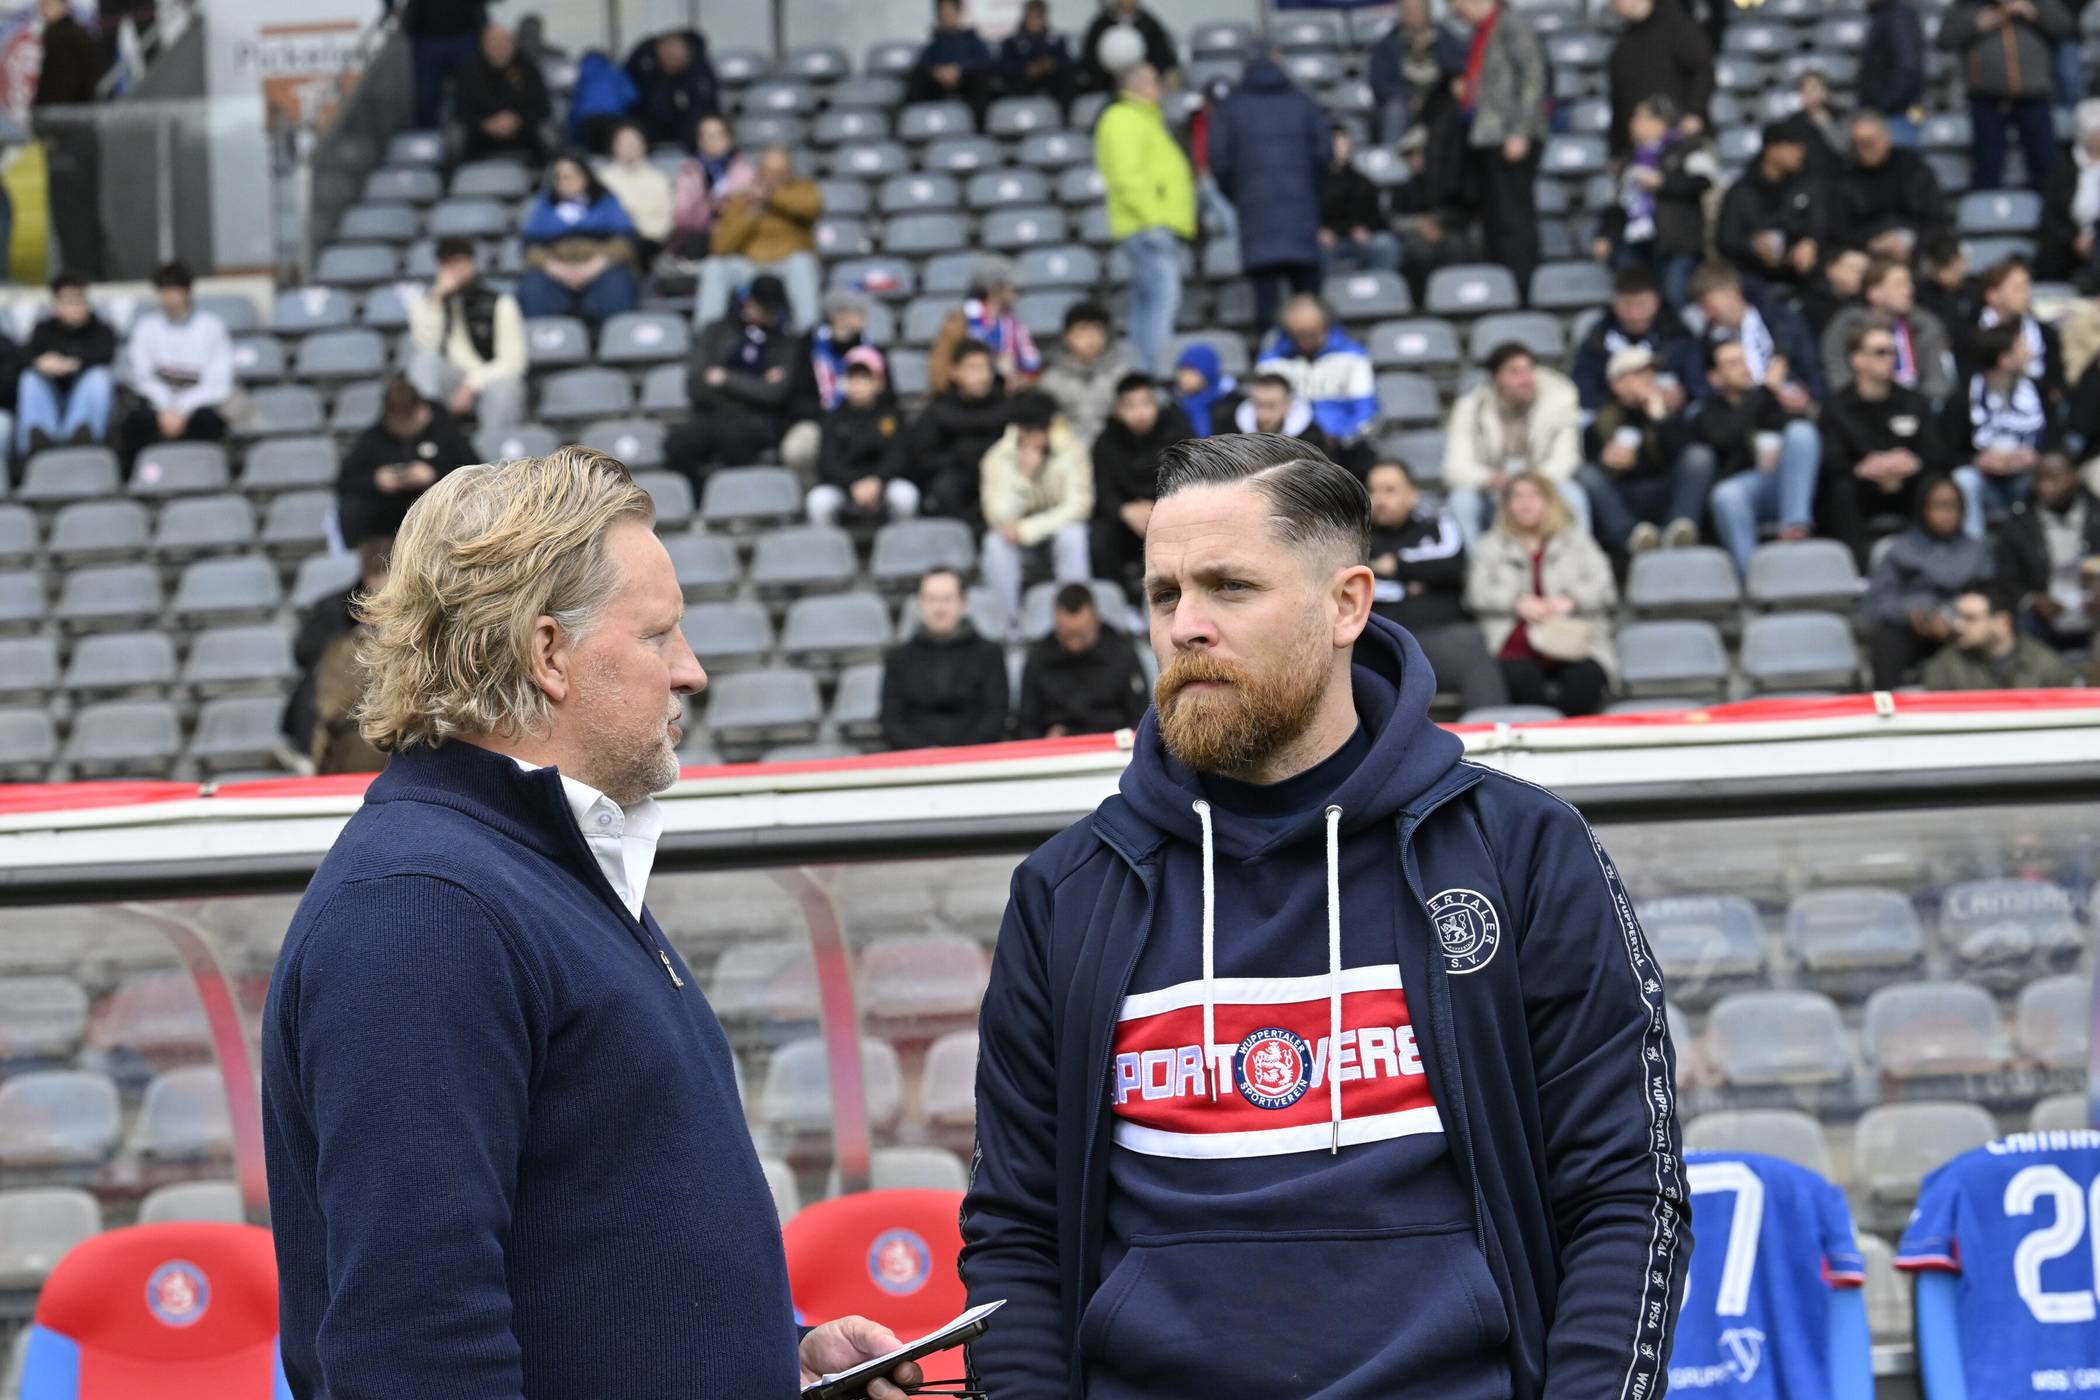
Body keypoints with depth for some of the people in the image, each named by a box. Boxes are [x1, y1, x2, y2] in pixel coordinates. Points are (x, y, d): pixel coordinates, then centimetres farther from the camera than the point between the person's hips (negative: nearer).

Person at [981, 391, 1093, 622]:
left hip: (1059, 526, 0)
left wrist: (1028, 529, -26)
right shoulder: (999, 457, -13)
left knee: (1072, 536, -34)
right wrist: (1024, 474, -35)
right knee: (997, 544, -31)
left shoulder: (1071, 450, -14)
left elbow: (1077, 505, -18)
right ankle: (1007, 619, -19)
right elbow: (999, 516, -22)